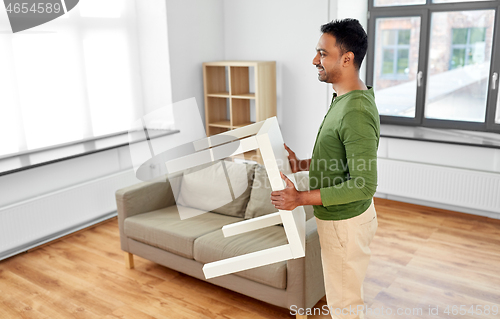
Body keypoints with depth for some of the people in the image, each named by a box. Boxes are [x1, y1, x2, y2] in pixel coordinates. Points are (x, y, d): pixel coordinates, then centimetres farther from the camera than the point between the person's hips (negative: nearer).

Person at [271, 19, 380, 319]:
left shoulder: (357, 113, -29)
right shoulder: (344, 99, 4)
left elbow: (364, 185, -30)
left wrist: (301, 198, -27)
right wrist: (304, 164, 4)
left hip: (345, 223, -10)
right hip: (339, 217, 10)